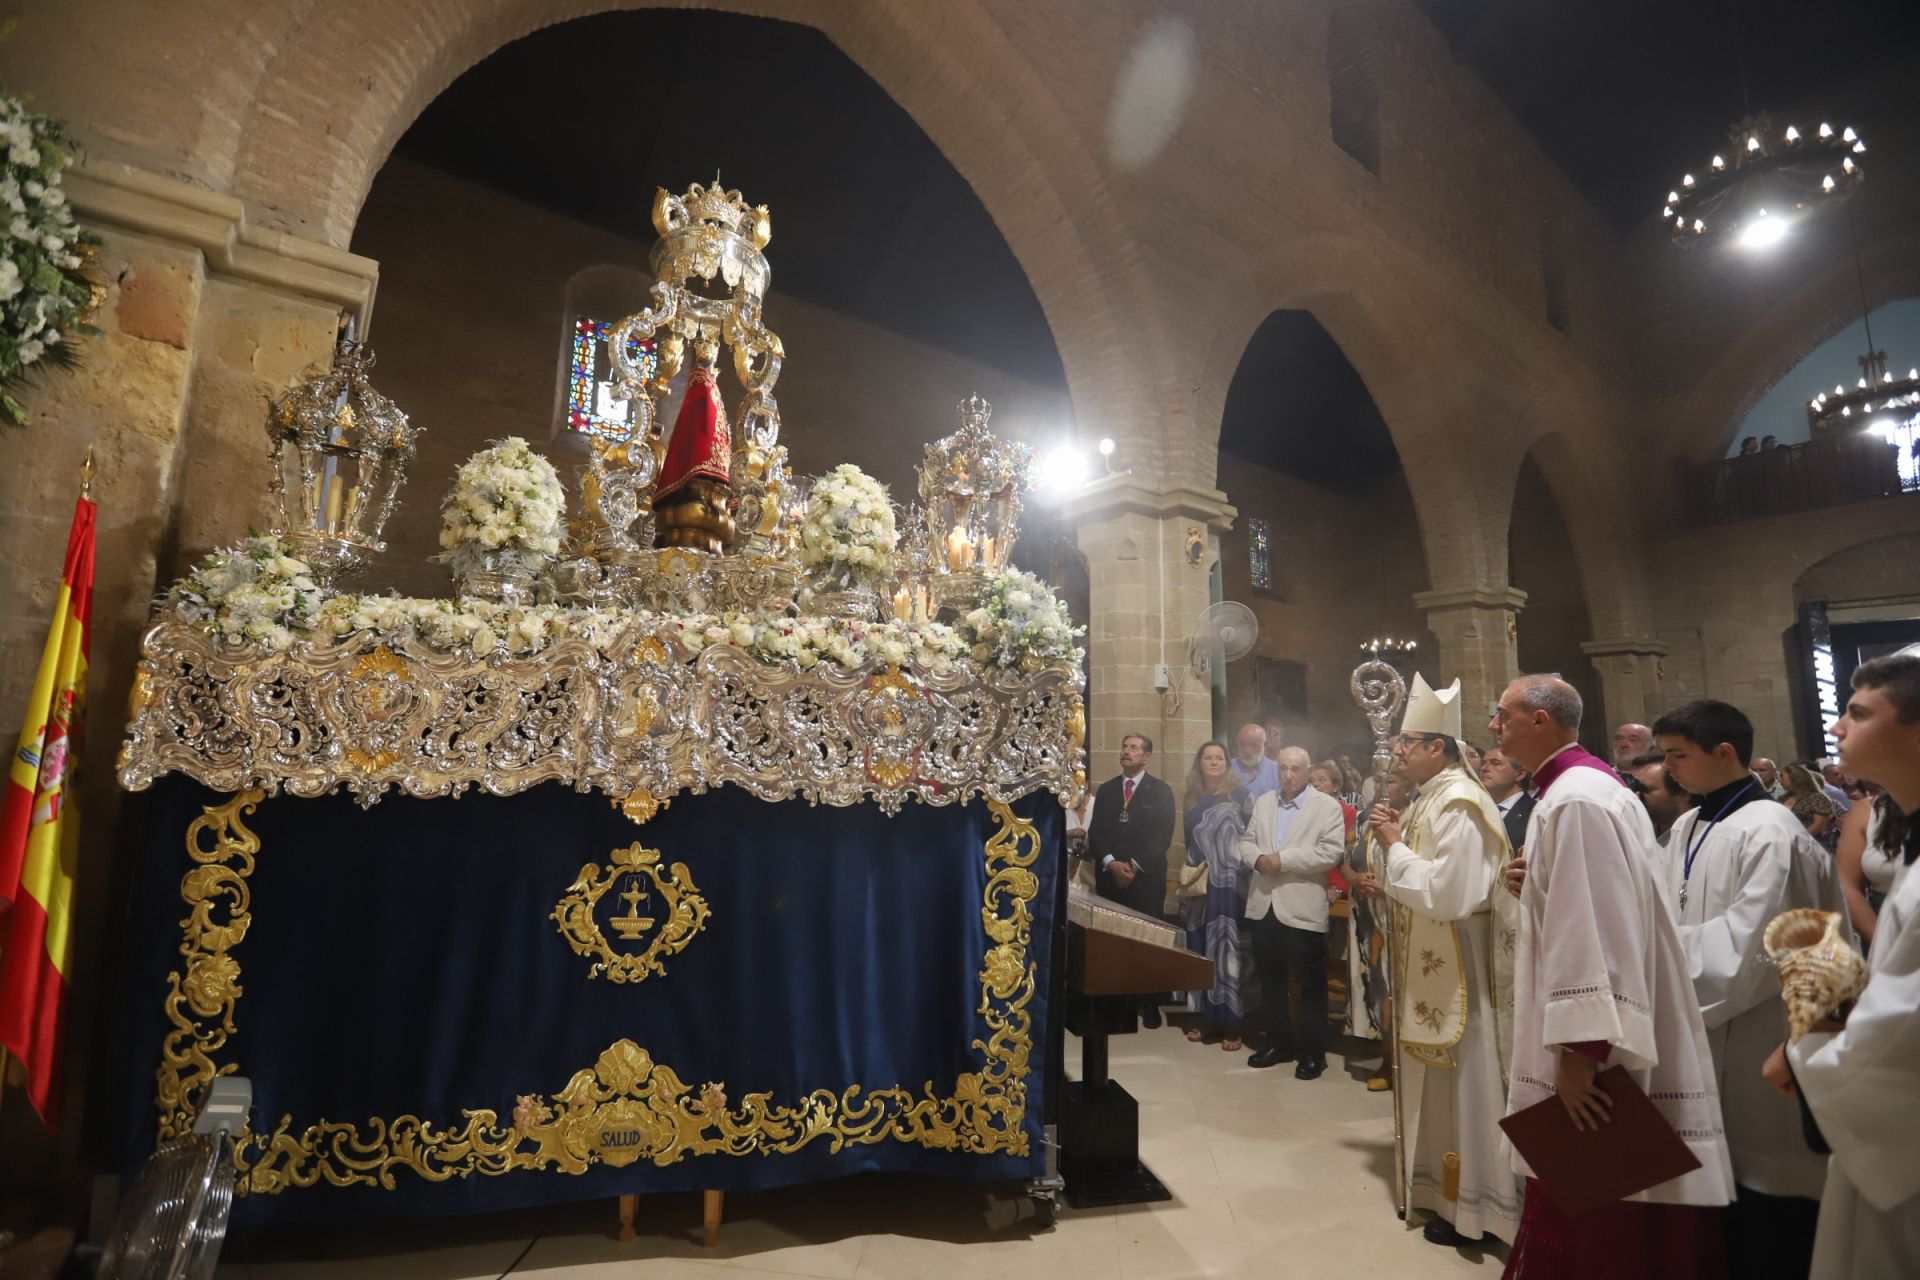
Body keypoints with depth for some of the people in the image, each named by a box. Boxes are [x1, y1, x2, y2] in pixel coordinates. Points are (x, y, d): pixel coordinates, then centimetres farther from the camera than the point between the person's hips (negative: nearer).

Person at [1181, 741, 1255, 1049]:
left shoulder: (1240, 795, -1)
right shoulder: (1193, 798, 11)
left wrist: (1238, 864, -12)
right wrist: (1193, 870, 4)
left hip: (1230, 883, -4)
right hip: (1201, 883, 4)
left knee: (1228, 945, -5)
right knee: (1201, 947, 6)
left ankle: (1231, 1024, 2)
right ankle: (1206, 1017, 16)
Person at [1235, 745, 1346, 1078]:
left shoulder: (1327, 806, -5)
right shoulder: (1263, 802, 13)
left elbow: (1331, 852, -15)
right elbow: (1246, 842, 13)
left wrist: (1282, 859, -18)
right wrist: (1258, 858, -10)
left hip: (1302, 908, -5)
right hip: (1264, 905, 5)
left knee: (1311, 983, 5)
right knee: (1269, 979, 15)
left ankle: (1313, 1051, 19)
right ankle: (1278, 1042, 29)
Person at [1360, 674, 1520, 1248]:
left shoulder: (1460, 804, -20)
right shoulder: (1429, 801, 9)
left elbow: (1448, 893, -28)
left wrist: (1394, 847, -19)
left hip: (1457, 971, -9)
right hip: (1428, 969, 9)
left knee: (1461, 1082, 3)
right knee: (1434, 1080, 18)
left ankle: (1470, 1206, 18)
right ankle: (1441, 1187, 33)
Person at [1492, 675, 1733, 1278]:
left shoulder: (1574, 800, -21)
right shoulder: (1585, 786, 12)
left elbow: (1594, 934, -27)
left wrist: (1578, 1049, -26)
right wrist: (1535, 887, 6)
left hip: (1592, 1046, -10)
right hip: (1603, 1034, 10)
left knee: (1586, 1223, 2)